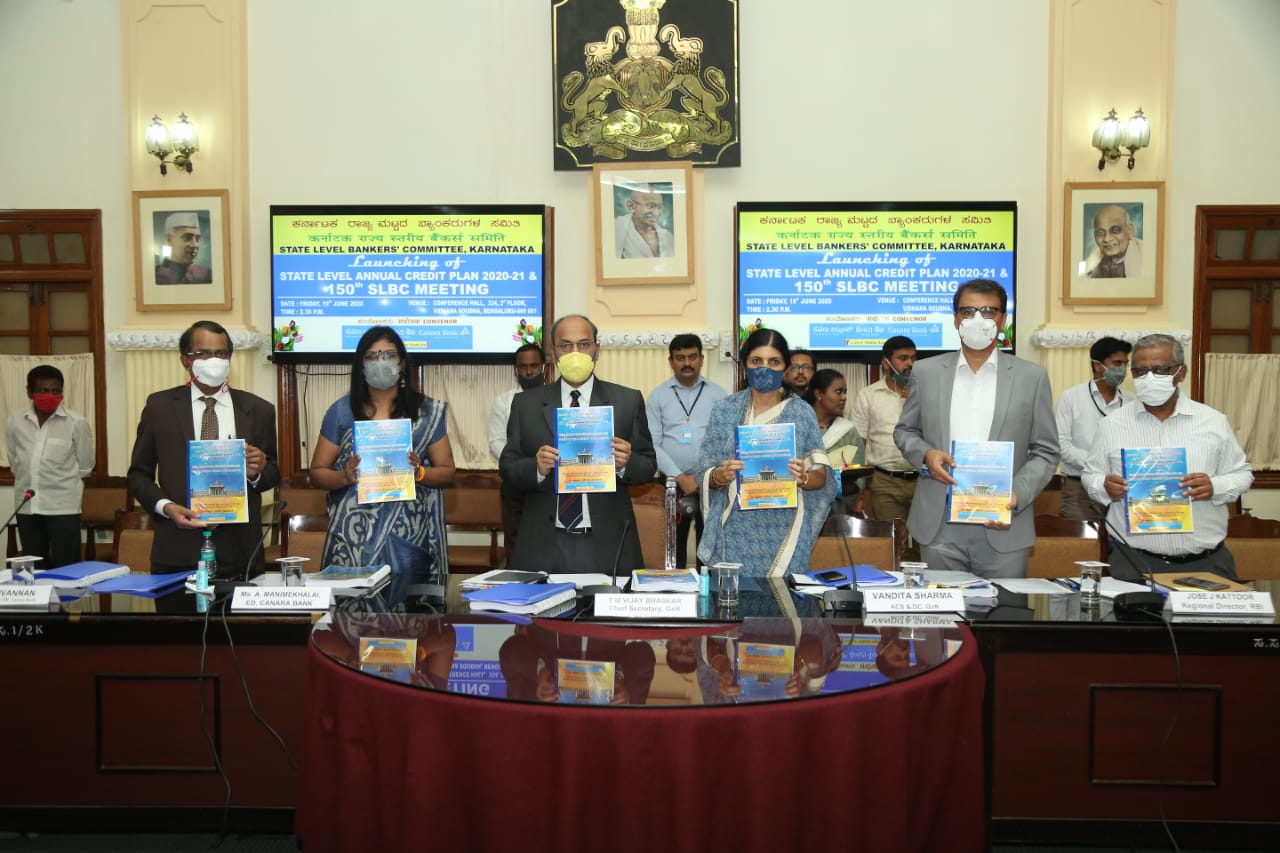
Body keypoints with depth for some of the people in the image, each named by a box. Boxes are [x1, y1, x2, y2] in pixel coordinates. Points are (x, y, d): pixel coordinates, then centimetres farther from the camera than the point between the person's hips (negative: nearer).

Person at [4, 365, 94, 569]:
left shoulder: (76, 423, -7)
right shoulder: (14, 421, 3)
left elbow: (85, 467, 3)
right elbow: (14, 463, 15)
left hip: (63, 506, -4)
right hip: (26, 506, 4)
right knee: (34, 569, 11)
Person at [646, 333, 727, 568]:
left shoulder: (717, 394, 6)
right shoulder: (658, 396, 5)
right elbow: (652, 444, -2)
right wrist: (680, 477, -10)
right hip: (672, 483, 0)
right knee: (673, 545, 5)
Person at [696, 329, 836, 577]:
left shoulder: (802, 412, 2)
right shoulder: (725, 410, 4)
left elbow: (821, 477, 3)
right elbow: (705, 474, 3)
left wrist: (803, 478, -18)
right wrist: (721, 475, -18)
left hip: (784, 532, 0)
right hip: (736, 529, 0)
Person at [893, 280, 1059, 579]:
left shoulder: (1031, 377, 4)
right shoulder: (926, 372, 7)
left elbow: (1046, 452, 5)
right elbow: (904, 431, 15)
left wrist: (1018, 495, -12)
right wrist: (925, 454, -7)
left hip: (1003, 526, -1)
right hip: (939, 527, 1)